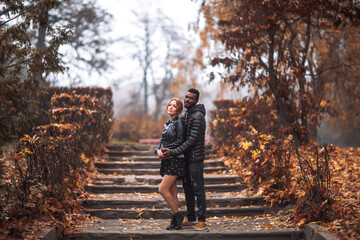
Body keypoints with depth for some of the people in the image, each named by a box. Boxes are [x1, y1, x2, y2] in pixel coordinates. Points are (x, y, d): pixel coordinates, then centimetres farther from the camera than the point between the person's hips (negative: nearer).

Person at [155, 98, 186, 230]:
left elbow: (180, 141, -15)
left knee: (163, 189, -12)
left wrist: (166, 150, -16)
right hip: (167, 160, 8)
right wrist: (158, 150, -5)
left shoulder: (179, 122, -8)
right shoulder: (166, 125, 17)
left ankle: (177, 215, -1)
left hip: (176, 160, -8)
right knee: (172, 192, 9)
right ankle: (175, 221, 13)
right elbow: (161, 141, 15)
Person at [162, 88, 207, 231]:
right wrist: (162, 148, 6)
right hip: (185, 159, 9)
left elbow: (192, 140, -21)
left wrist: (173, 152, -22)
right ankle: (191, 219, 22)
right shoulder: (184, 116, 14)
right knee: (188, 189, 13)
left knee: (198, 190, -3)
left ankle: (201, 220, 4)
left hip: (195, 159, -9)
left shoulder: (198, 117, -15)